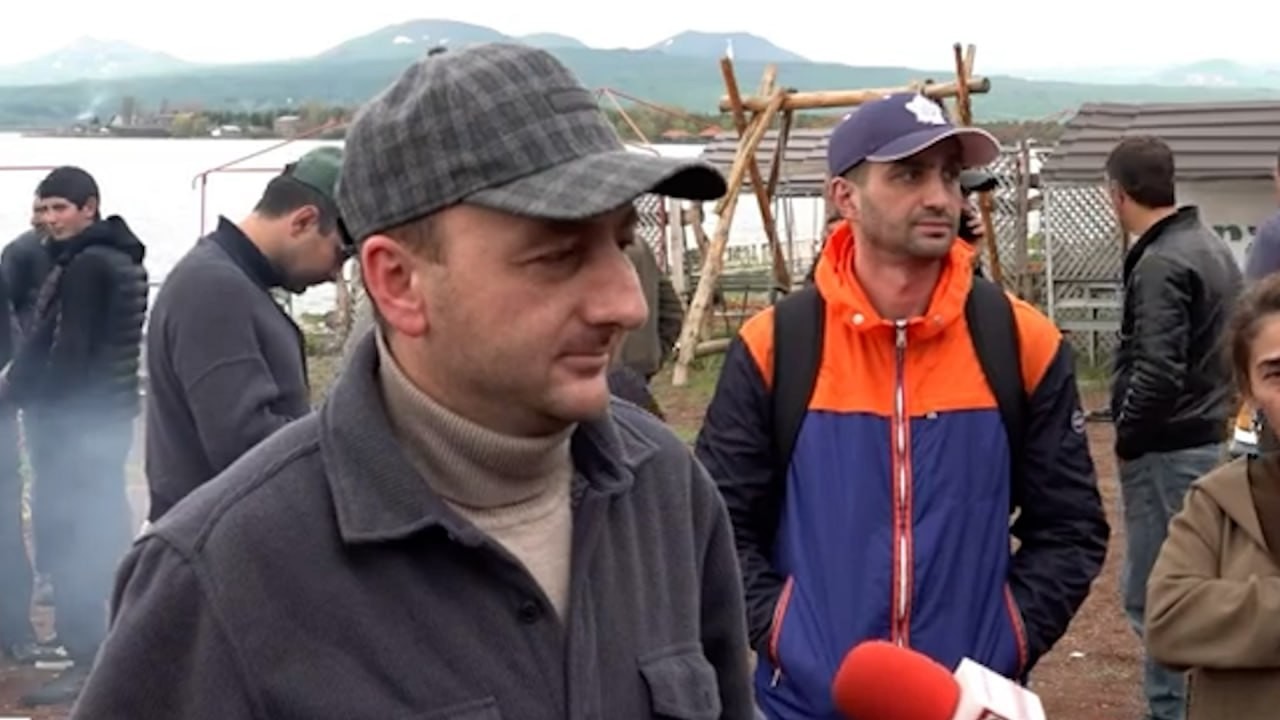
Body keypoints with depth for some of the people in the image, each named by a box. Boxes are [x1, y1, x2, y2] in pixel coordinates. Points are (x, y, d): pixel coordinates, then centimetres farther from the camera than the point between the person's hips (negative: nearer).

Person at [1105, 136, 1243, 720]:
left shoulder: (1160, 264, -19)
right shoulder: (1214, 248, 11)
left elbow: (1157, 374, -26)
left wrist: (1126, 435, -12)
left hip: (1166, 451, -10)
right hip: (1209, 438, 10)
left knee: (1154, 598, -3)